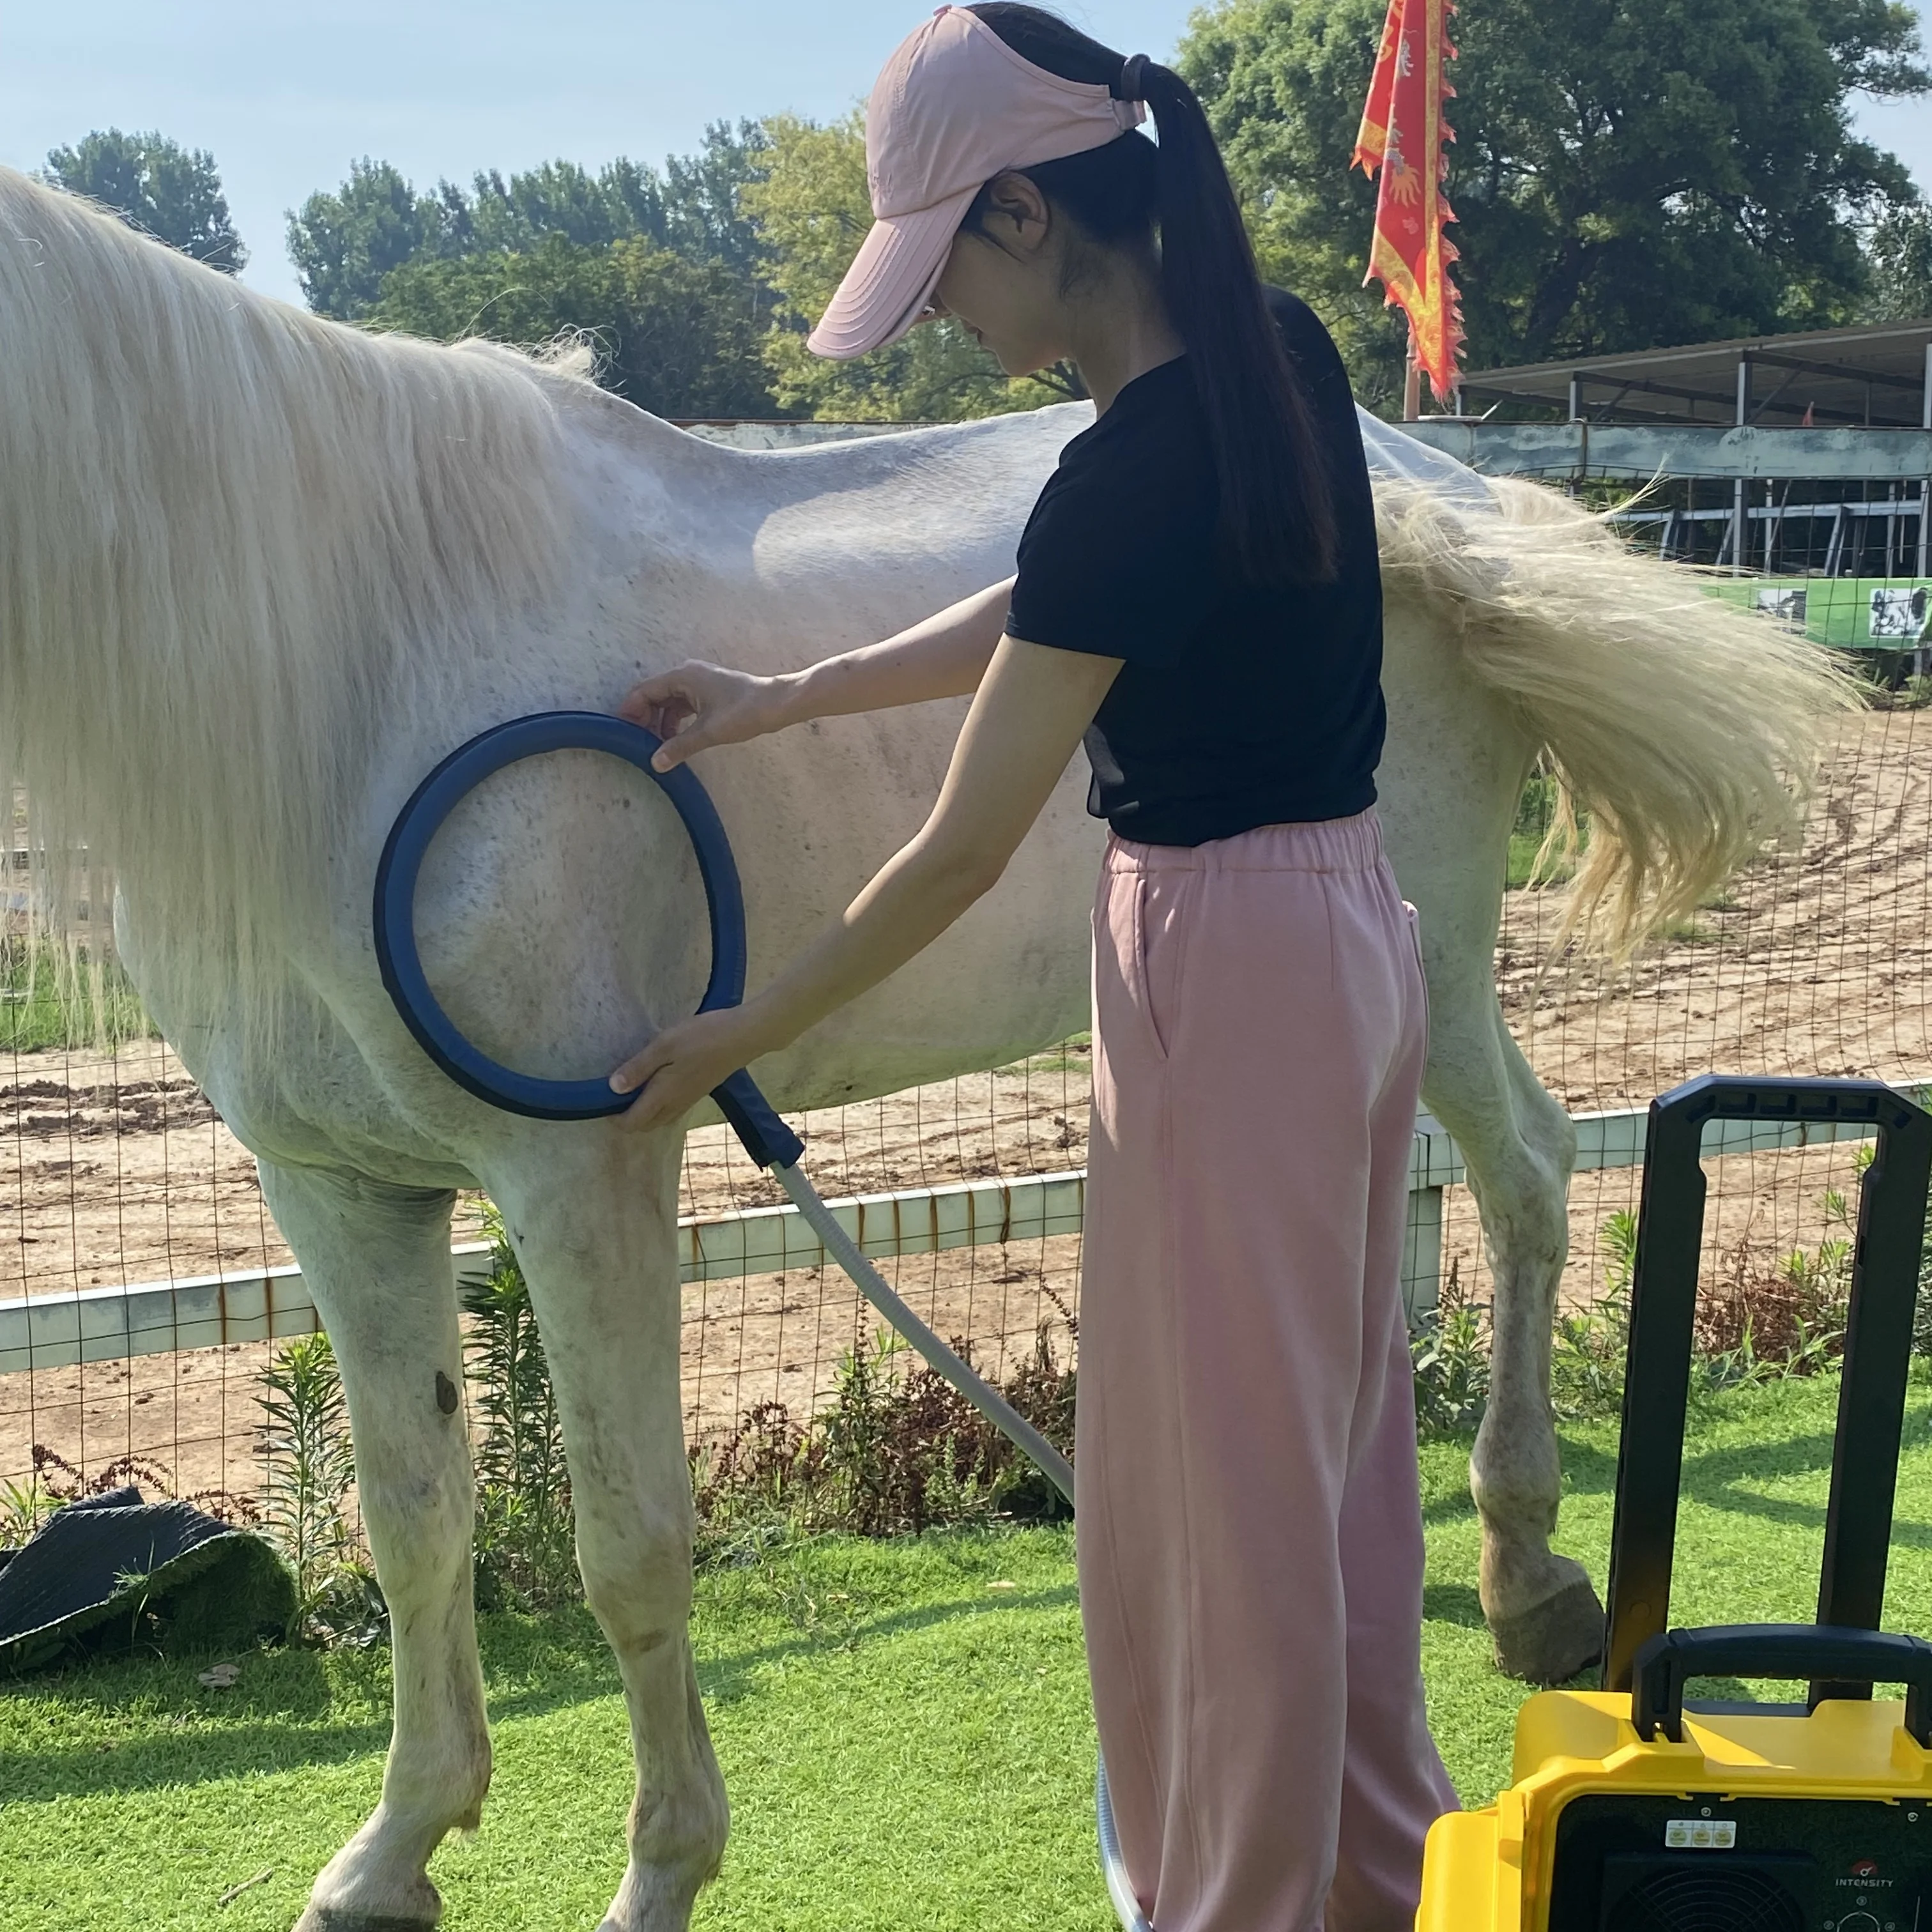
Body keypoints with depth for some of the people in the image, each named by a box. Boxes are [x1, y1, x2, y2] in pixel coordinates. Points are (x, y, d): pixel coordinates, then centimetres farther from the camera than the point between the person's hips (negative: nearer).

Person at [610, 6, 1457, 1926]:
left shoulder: (1131, 478, -23)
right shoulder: (1278, 354, 3)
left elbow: (960, 854, -17)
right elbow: (1046, 613, 15)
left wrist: (736, 1035, -4)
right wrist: (782, 698, 16)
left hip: (1221, 962, -10)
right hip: (1349, 926, 10)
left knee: (1218, 1475, 6)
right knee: (1332, 1435, 21)